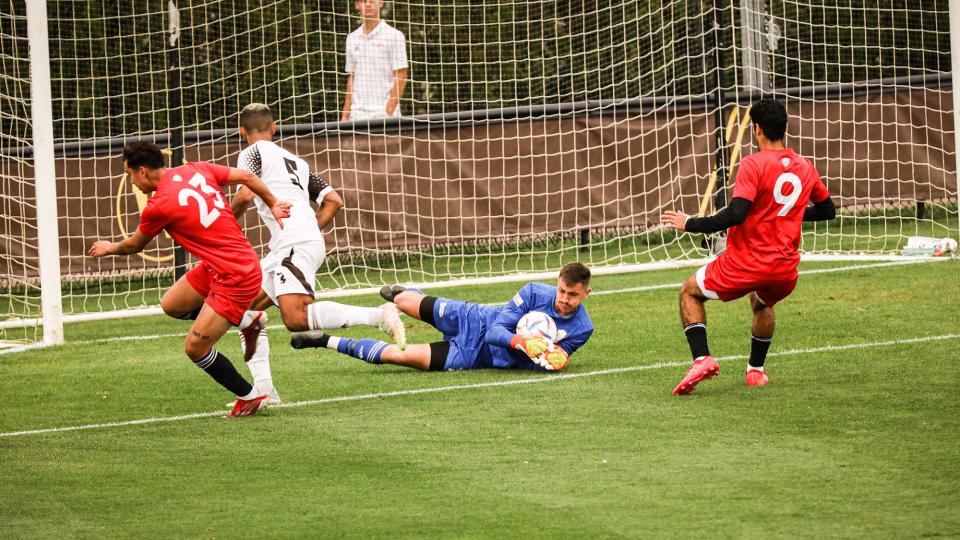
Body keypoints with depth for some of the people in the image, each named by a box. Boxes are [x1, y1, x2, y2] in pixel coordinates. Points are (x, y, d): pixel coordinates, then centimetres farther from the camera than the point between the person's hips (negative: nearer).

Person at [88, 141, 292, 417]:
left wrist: (110, 248, 24)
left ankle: (249, 397, 13)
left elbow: (134, 245, 3)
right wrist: (273, 205, 15)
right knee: (171, 304, 15)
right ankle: (243, 318, 22)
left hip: (235, 278, -9)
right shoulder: (196, 170, 1)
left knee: (195, 348, -2)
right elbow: (246, 177, 4)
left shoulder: (158, 206, -17)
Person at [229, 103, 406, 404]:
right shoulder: (296, 161, 29)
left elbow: (246, 194, -9)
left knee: (295, 318, -26)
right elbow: (334, 201, 23)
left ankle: (380, 316, -30)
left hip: (295, 243, -9)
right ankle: (263, 389, 7)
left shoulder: (252, 153, 7)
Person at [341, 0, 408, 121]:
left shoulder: (394, 36, -2)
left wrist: (388, 113, -13)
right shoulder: (352, 38, 13)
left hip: (384, 115, -4)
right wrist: (345, 115, 9)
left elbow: (401, 77, -5)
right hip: (357, 116, 4)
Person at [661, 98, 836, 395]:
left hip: (745, 263, -6)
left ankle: (702, 358, -3)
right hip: (785, 268, 6)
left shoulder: (754, 164, -13)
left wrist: (689, 224, -13)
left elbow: (735, 214, -22)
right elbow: (827, 210, 21)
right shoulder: (805, 167, 7)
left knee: (689, 292, 16)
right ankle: (756, 370, 37)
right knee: (762, 303, 39)